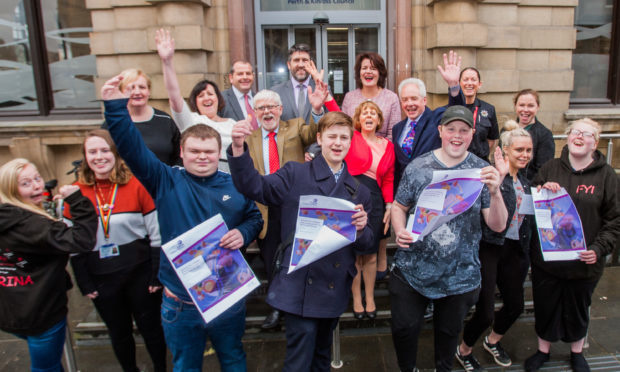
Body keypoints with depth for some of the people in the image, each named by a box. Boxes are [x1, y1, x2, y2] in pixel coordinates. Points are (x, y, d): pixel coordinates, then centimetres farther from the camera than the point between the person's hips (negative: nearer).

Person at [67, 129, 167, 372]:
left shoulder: (136, 185, -10)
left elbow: (156, 235, -7)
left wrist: (157, 275, -7)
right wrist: (84, 284, 1)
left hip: (139, 273, -2)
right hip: (102, 279, 2)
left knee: (150, 327, 14)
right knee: (118, 332, 19)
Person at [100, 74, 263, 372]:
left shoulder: (234, 187, -2)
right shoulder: (166, 182, -7)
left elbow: (255, 218, 8)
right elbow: (132, 148, -15)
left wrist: (243, 233, -13)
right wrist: (115, 106, -25)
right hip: (180, 301, -1)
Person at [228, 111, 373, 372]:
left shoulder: (359, 191, 8)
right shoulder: (295, 174, -2)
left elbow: (365, 246, 9)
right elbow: (255, 188, -17)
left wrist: (361, 229, -14)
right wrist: (238, 148, -31)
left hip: (335, 289, 5)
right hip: (299, 286, -4)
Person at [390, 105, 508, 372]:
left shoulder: (482, 171, -5)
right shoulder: (418, 167, -6)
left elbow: (498, 226, -8)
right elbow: (399, 206, 4)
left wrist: (495, 192, -25)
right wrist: (400, 231, -16)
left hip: (459, 276, 1)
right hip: (412, 270, 0)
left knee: (449, 330, 20)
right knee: (404, 328, 9)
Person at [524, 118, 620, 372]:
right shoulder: (550, 169, 0)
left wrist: (599, 249, -14)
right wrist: (542, 191, -15)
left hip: (583, 261, -1)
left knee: (578, 309, 18)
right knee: (545, 306, 14)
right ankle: (543, 350, 36)